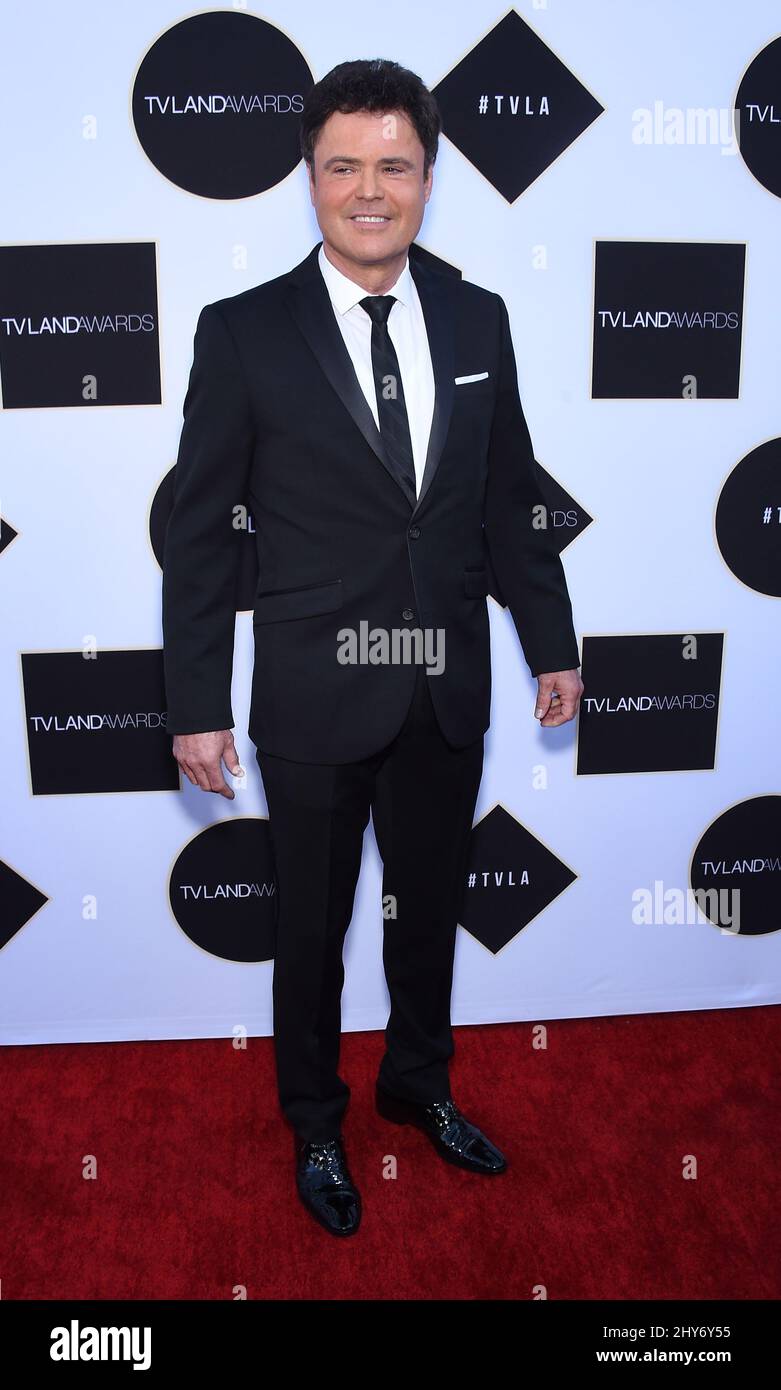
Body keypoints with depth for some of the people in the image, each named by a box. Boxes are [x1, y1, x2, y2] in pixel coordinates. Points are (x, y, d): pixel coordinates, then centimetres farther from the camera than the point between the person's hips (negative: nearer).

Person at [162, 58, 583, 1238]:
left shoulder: (478, 319, 2)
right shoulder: (243, 332, -9)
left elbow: (511, 499, 8)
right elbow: (199, 531, -8)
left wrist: (553, 643, 9)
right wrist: (197, 705, -9)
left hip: (448, 694, 4)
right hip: (315, 697, -3)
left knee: (431, 907, 21)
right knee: (312, 927, 15)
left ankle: (420, 1083, 48)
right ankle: (315, 1123, 41)